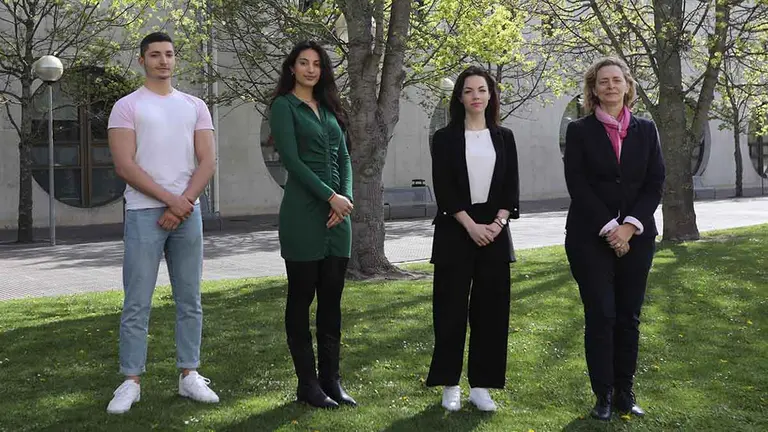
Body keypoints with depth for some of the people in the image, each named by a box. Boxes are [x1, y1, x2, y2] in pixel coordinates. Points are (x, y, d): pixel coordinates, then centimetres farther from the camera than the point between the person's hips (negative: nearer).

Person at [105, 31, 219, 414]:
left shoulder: (195, 106, 12)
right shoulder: (127, 107, 1)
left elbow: (208, 161, 4)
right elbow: (124, 166, -9)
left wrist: (183, 203, -10)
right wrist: (171, 199, -14)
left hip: (188, 212, 4)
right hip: (144, 213, -3)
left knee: (190, 301, 7)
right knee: (137, 304, -2)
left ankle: (189, 376, 15)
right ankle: (131, 382, 5)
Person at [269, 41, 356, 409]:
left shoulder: (329, 108, 16)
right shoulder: (283, 105, -2)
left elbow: (344, 158, 12)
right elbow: (291, 159, -12)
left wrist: (346, 198, -5)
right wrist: (331, 197, -15)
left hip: (338, 211, 6)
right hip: (303, 211, -6)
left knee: (332, 299, 8)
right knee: (301, 298, 1)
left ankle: (331, 379, 15)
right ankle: (307, 383, 9)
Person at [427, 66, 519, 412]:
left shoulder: (504, 137, 10)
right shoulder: (445, 138, 2)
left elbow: (511, 187, 6)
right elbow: (443, 189, -6)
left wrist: (497, 223, -10)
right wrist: (471, 225, -15)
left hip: (495, 231, 3)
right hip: (455, 232, -2)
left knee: (490, 308, 3)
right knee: (451, 308, 0)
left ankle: (481, 385, 11)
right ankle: (450, 384, 10)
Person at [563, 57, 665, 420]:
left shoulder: (645, 130, 9)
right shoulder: (579, 131, 1)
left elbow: (655, 183, 3)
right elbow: (577, 185, -7)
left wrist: (629, 226, -10)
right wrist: (609, 229, -13)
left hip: (636, 237, 3)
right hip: (590, 238, -3)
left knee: (629, 317, 6)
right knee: (600, 316, -2)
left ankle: (625, 393, 15)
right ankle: (604, 395, 7)